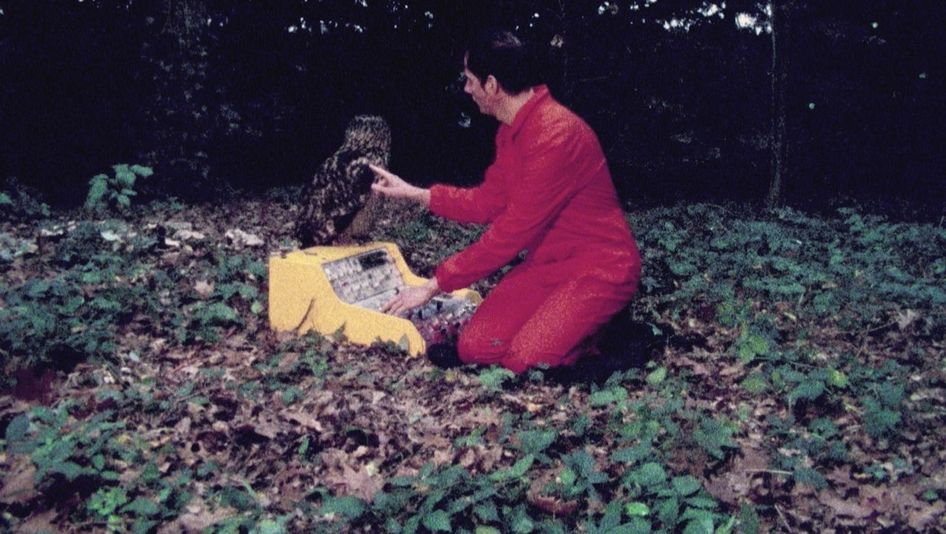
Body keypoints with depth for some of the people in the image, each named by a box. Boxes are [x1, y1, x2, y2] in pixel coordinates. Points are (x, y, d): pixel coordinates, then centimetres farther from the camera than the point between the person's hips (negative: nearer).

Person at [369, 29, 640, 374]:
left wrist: (435, 285, -17)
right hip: (546, 264, 8)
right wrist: (412, 193, 14)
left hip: (599, 268, -8)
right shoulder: (510, 132, 6)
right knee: (475, 347, -7)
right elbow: (487, 204, 16)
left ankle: (609, 334, 1)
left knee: (525, 360, -25)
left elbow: (513, 231, -24)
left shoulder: (555, 133, -24)